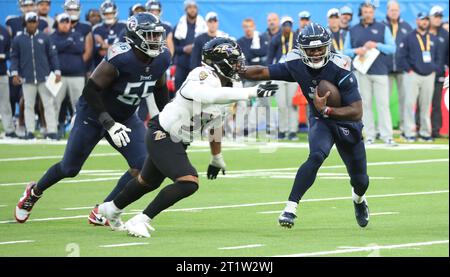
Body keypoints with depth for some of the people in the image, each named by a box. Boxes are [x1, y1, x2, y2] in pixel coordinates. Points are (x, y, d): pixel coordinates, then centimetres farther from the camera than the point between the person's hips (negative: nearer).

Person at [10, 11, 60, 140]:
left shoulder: (44, 38, 5)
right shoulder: (18, 40, 5)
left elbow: (52, 55, 7)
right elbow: (14, 57, 7)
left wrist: (57, 72, 0)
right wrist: (14, 73, -5)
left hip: (44, 78, 0)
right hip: (27, 79, 0)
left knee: (49, 104, -3)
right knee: (29, 105, 3)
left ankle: (51, 131, -2)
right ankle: (30, 132, 6)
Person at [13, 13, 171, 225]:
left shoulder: (162, 58, -12)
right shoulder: (121, 58, -33)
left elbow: (159, 89, 10)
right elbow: (90, 90, -28)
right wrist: (109, 123, -32)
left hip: (125, 118, 6)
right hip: (93, 114, -5)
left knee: (144, 166, -14)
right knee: (69, 168, 8)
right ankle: (34, 192, 40)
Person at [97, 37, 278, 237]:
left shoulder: (222, 83, 7)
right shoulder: (204, 76, -23)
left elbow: (215, 124, 20)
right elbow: (217, 96, -47)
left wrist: (217, 158, 27)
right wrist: (253, 92, -48)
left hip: (176, 142, 10)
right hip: (162, 137, -10)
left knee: (149, 182, 27)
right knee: (188, 183, -22)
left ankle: (111, 209, 51)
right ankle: (140, 221, -14)